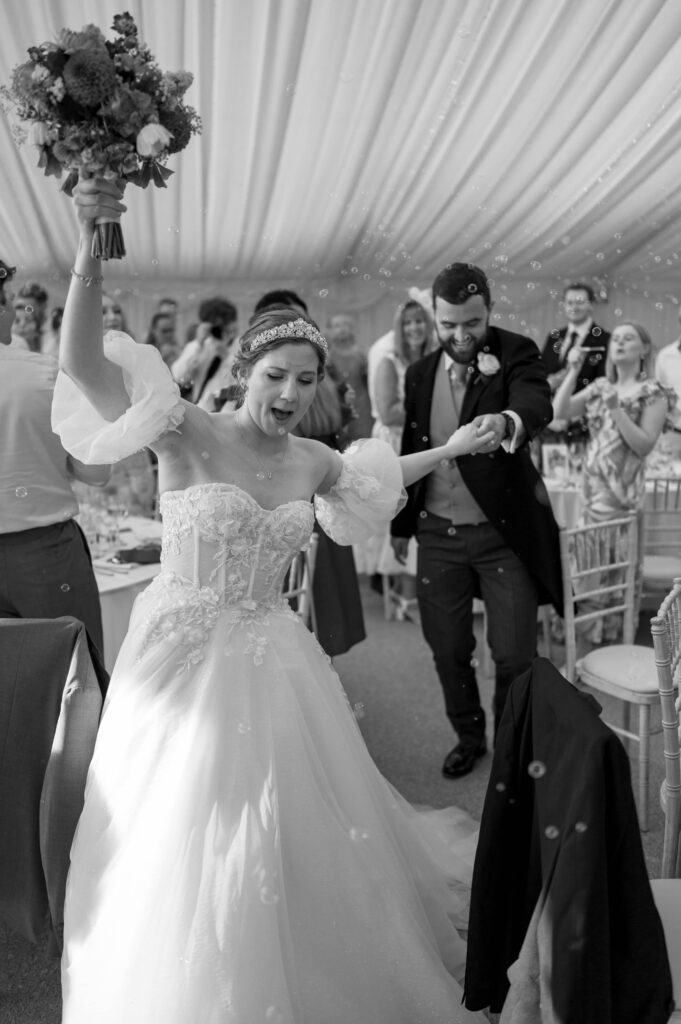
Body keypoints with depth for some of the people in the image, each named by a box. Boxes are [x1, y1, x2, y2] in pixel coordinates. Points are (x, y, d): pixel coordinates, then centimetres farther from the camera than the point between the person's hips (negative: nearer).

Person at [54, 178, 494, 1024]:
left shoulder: (311, 460, 3)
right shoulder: (188, 433, -13)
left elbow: (369, 478, 26)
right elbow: (81, 364, -25)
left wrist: (449, 450, 30)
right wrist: (90, 247, -36)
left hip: (271, 661, 5)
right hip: (183, 659, -4)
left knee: (295, 834, 16)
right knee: (186, 841, 8)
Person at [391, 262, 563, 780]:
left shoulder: (517, 354, -7)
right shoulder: (420, 373, 5)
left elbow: (537, 403, -29)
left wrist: (506, 422, -53)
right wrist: (401, 523, 17)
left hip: (504, 530, -3)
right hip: (438, 531, 4)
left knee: (515, 653, 1)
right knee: (448, 648, 11)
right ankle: (469, 736, 35)